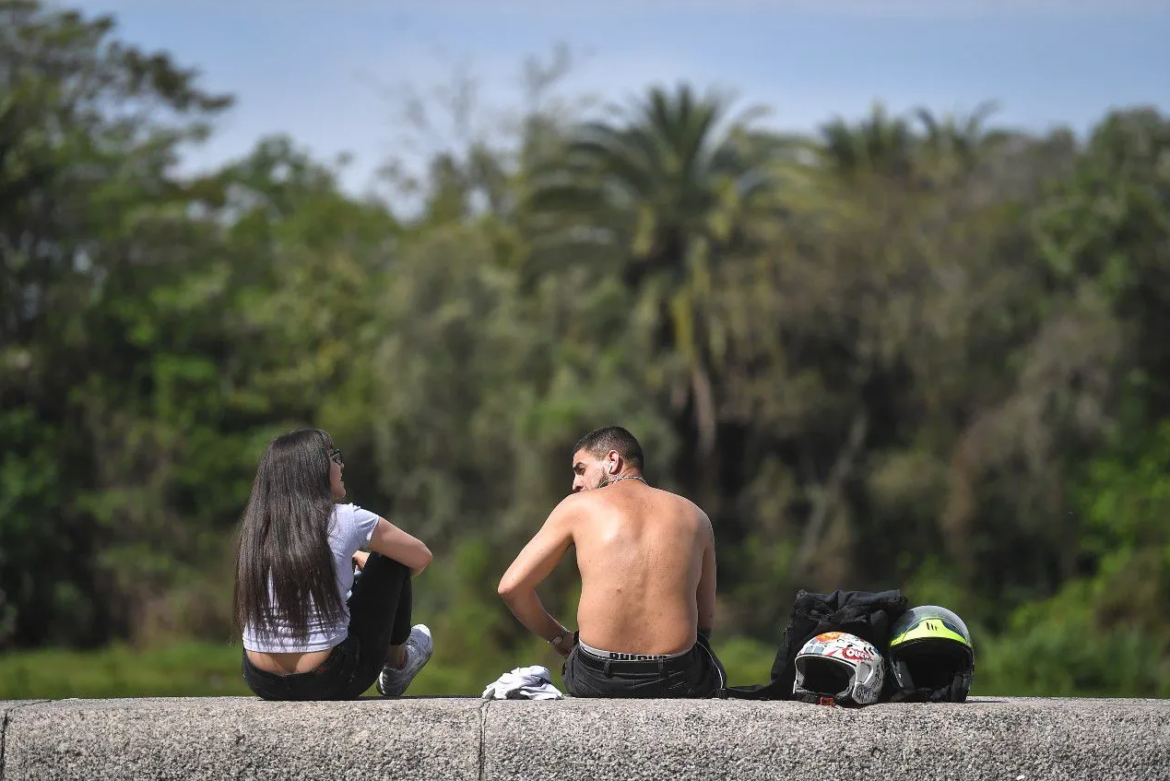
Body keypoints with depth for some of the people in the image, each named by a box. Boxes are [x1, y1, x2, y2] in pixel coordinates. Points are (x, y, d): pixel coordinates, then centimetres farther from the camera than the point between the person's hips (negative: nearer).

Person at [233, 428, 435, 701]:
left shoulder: (256, 527, 2)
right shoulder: (346, 520, -10)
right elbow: (421, 558, 8)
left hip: (263, 684, 5)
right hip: (329, 683, -5)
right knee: (392, 561, 12)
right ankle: (397, 664, 33)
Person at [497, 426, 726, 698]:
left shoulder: (578, 506, 3)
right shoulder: (694, 516, 9)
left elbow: (511, 587, 1)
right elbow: (706, 620, 12)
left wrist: (558, 636, 16)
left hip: (597, 684, -1)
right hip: (677, 684, 1)